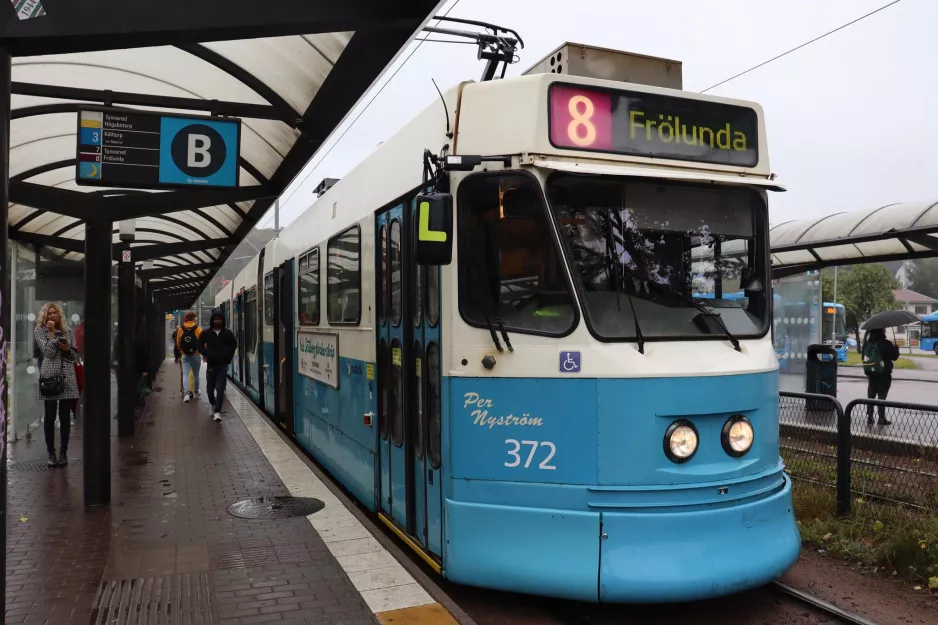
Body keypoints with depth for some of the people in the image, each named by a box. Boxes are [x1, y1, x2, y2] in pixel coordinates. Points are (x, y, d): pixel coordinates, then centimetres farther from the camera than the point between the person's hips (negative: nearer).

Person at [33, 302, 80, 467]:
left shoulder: (68, 332, 14)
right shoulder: (39, 331, 5)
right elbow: (48, 352, -8)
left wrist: (67, 349, -7)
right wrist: (52, 333, -10)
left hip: (67, 377, 2)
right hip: (49, 377, -2)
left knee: (65, 416, 3)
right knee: (50, 416, 0)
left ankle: (63, 452, 8)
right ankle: (51, 453, 7)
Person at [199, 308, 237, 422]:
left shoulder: (228, 333, -1)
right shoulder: (206, 333, 0)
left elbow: (233, 345, 16)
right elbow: (201, 345, 17)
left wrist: (228, 356, 7)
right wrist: (206, 354, 5)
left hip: (223, 365, -2)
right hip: (211, 364, 2)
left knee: (220, 389, -10)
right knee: (209, 389, 11)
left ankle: (217, 412, -8)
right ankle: (213, 405, 39)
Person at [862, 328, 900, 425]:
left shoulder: (867, 344, 2)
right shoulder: (886, 344, -15)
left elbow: (864, 357, 8)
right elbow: (894, 357, -8)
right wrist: (896, 349, 10)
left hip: (871, 373, 5)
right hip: (884, 374, -5)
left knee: (871, 396, 11)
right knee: (882, 396, 0)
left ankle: (869, 417, 12)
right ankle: (882, 418, 2)